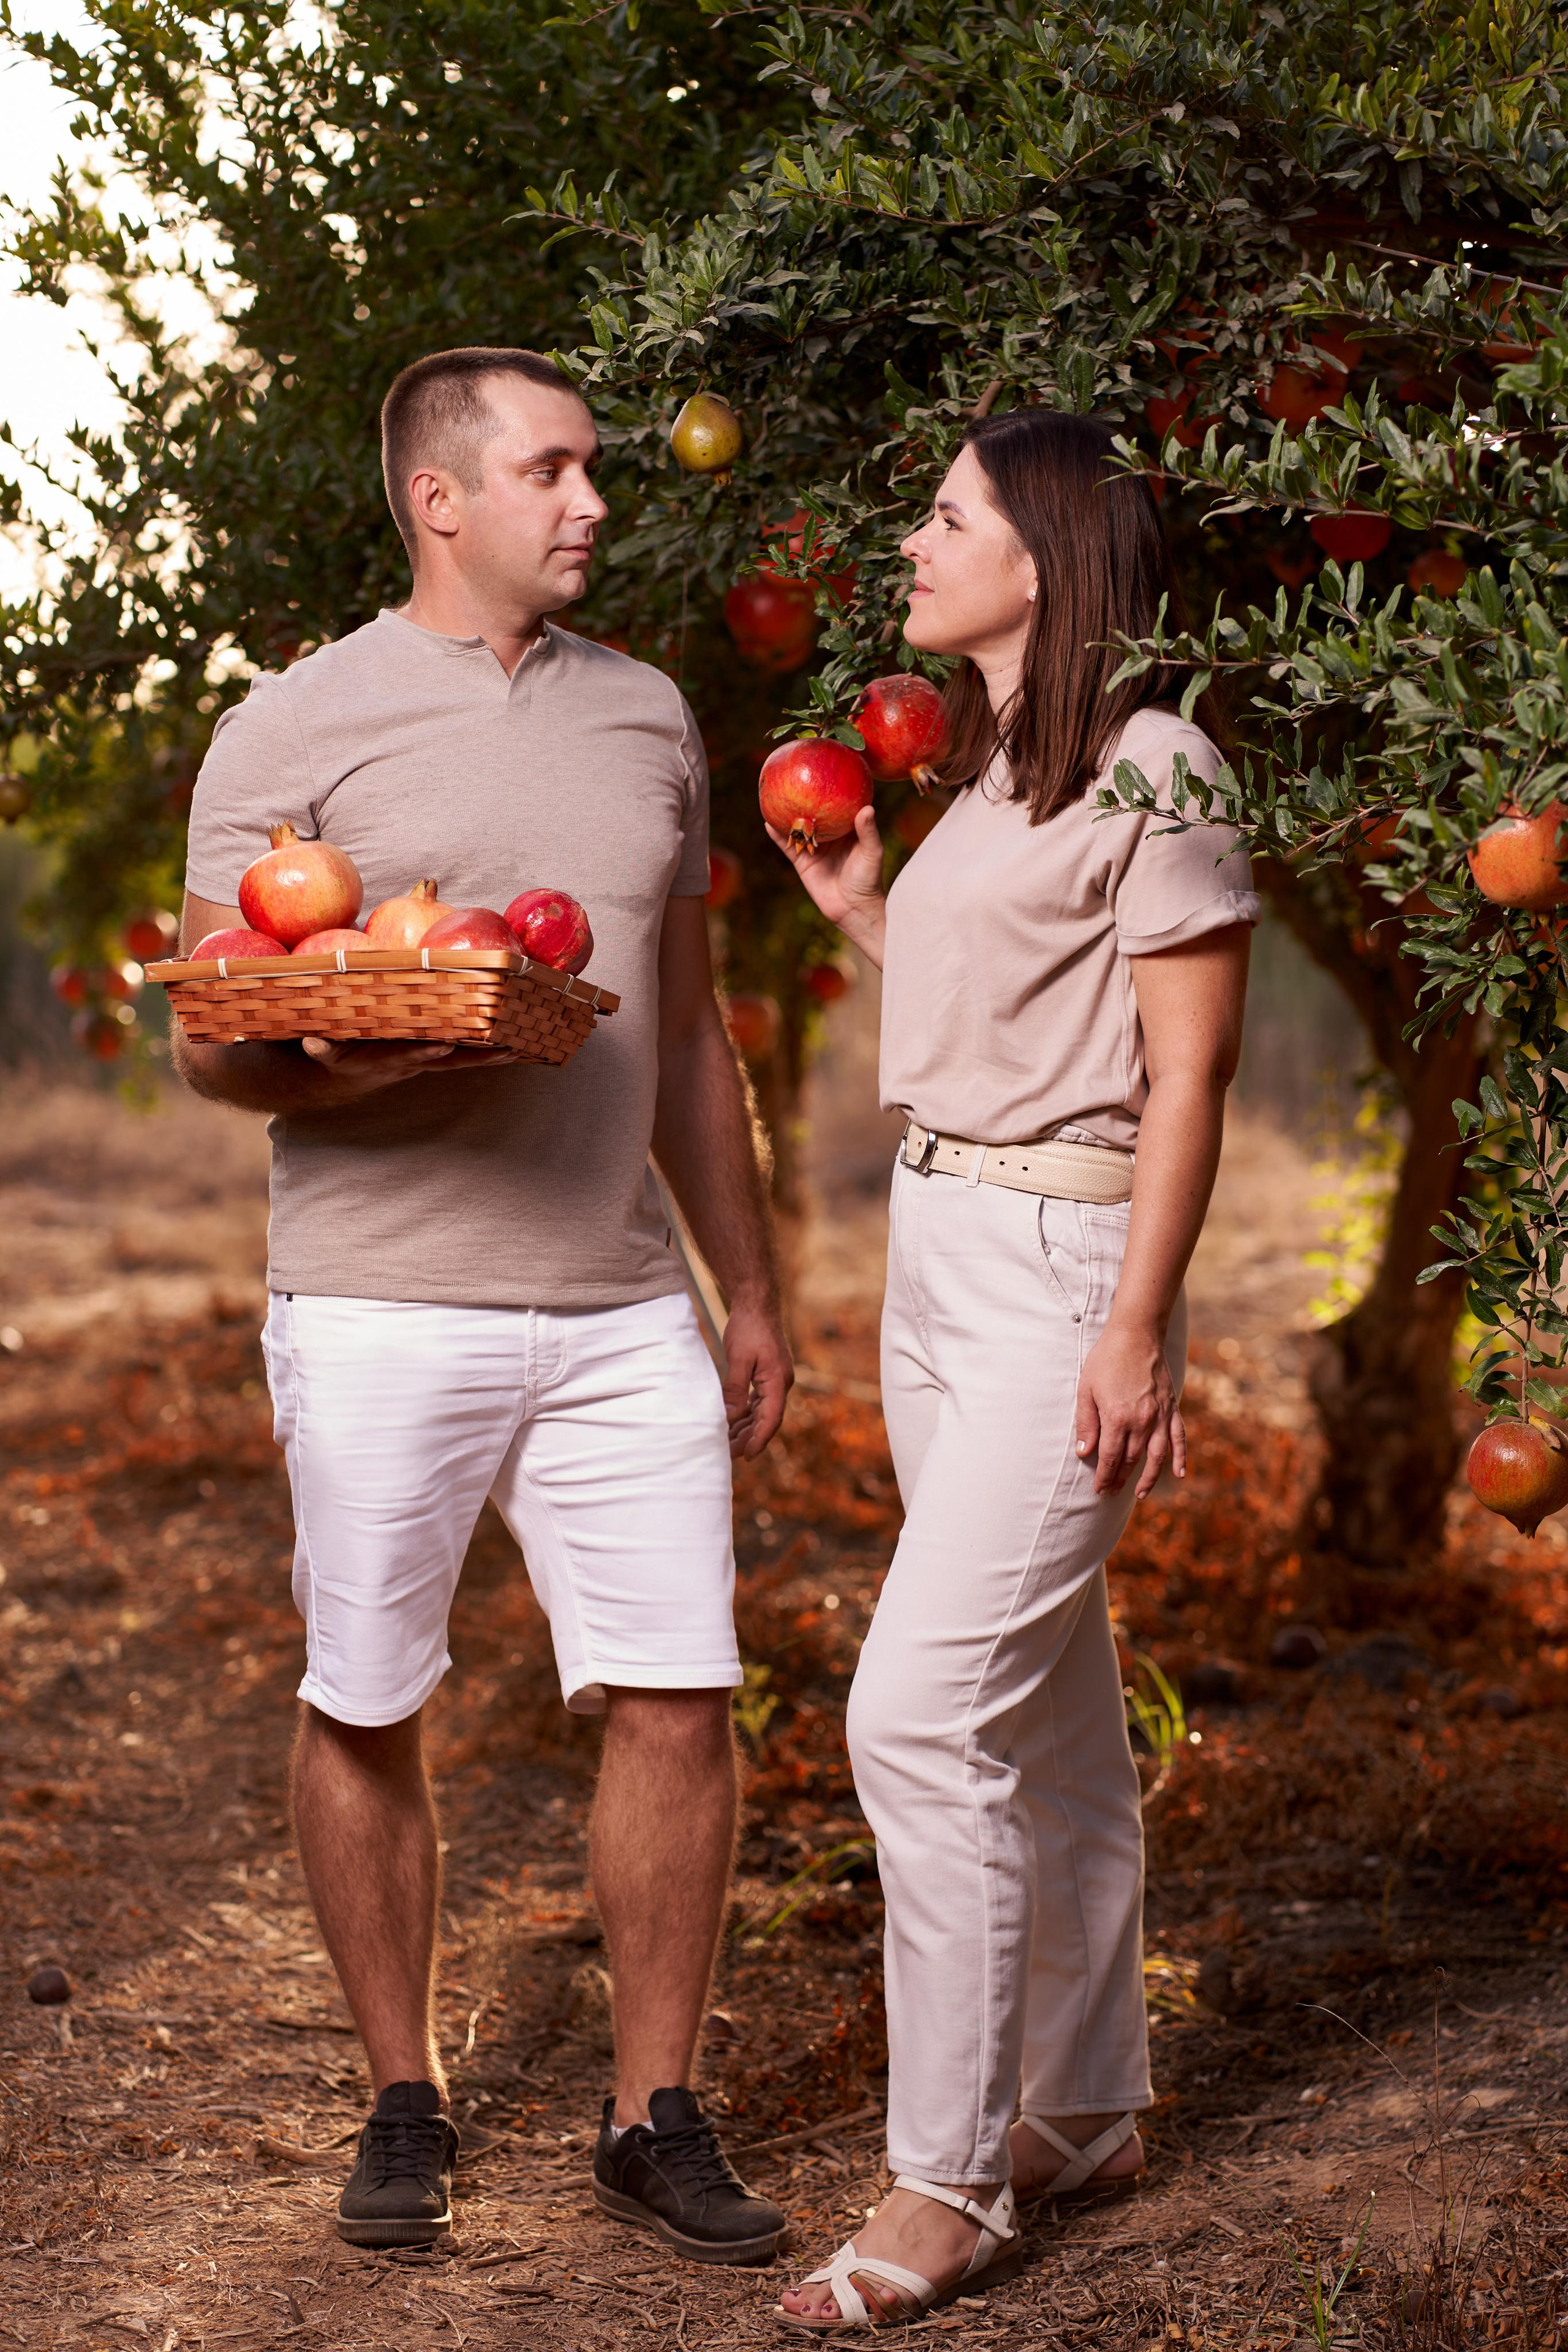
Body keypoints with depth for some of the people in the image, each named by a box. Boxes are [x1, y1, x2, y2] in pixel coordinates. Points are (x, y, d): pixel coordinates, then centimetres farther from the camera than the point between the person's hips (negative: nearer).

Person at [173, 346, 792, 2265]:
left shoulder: (648, 720, 14)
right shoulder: (295, 733, -1)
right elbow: (211, 1046, -2)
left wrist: (752, 1288, 17)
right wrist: (338, 1073, -24)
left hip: (619, 1308, 4)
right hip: (381, 1307, -3)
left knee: (679, 1699, 0)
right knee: (363, 1714, 5)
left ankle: (653, 2116, 15)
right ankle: (403, 2103, 23)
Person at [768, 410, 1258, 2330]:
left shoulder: (1148, 764, -11)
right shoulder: (991, 771, 15)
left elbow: (1184, 1073, -14)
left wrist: (1136, 1335, -18)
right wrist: (859, 912, 13)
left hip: (1063, 1271, -9)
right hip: (936, 1255, 9)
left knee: (919, 1711, -13)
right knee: (1046, 1709, 15)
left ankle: (947, 2186, -5)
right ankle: (1086, 2110, 26)